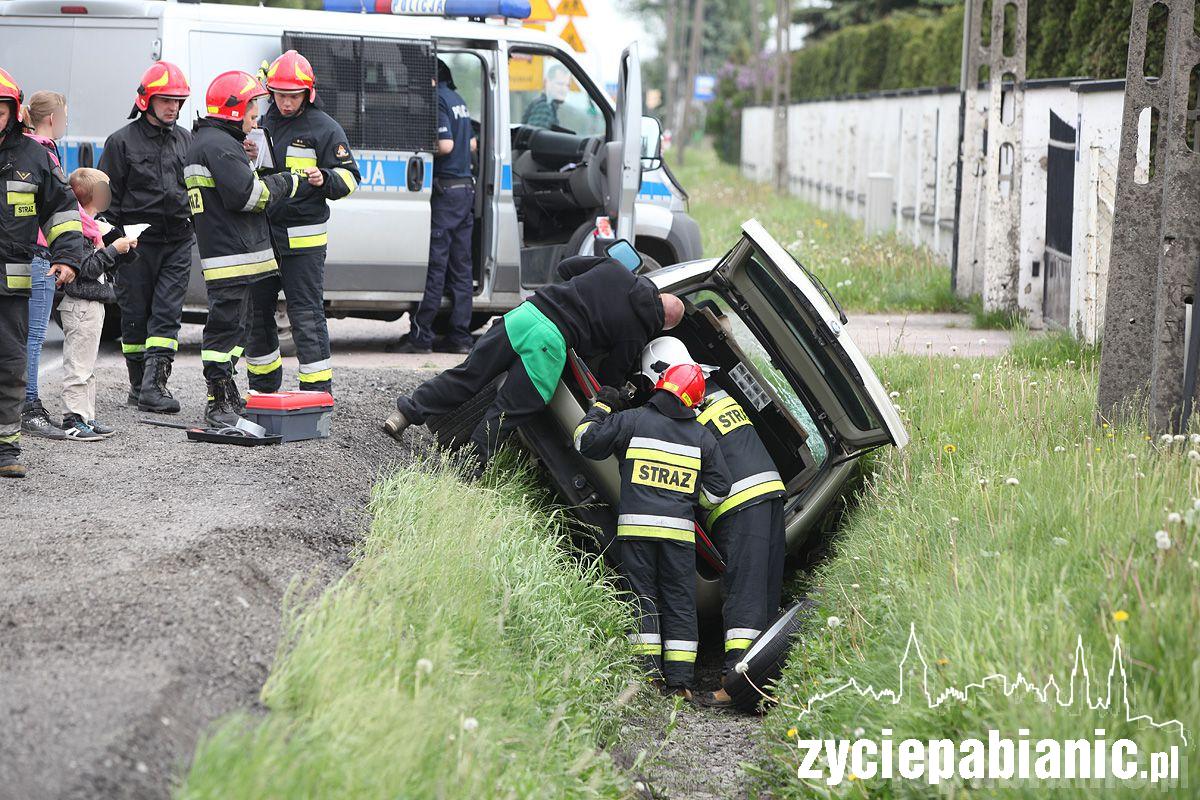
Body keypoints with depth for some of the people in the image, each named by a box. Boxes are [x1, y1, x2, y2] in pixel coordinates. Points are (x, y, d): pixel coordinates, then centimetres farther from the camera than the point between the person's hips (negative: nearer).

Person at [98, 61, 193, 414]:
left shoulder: (186, 140, 12)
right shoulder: (123, 141, -1)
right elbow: (107, 195, -1)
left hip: (178, 242, 3)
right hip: (137, 240, -3)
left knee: (168, 313, -7)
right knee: (136, 314, 4)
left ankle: (154, 385, -11)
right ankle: (138, 385, 15)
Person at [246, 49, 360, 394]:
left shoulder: (324, 128, -2)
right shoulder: (262, 124, 13)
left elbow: (349, 176, -2)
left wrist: (324, 179, -22)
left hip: (303, 239, -6)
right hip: (260, 234, 6)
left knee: (306, 315, -7)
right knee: (257, 313, 12)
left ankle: (317, 390, -4)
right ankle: (263, 387, 25)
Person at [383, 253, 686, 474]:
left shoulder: (613, 268, 16)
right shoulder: (637, 333, 4)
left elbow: (565, 267, 27)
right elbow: (611, 376, 11)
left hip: (526, 313, 5)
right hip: (552, 342, -5)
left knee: (469, 374, 13)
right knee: (508, 411, 4)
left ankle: (409, 412, 13)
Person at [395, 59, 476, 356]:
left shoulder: (436, 99, -12)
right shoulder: (457, 99, 16)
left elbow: (445, 144, -19)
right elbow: (472, 144, 23)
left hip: (445, 189, -9)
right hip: (466, 187, 9)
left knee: (434, 264, -7)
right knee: (461, 266, 9)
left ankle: (421, 336, -6)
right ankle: (460, 337, 10)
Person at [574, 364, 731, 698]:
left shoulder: (632, 420, 1)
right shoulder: (702, 437, 10)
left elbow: (586, 441, 5)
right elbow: (717, 489, 12)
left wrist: (601, 407, 18)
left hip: (637, 524, -2)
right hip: (680, 529, 2)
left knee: (642, 596, 4)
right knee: (680, 601, 6)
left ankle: (648, 671, -4)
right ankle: (679, 679, 3)